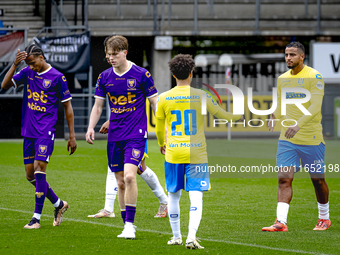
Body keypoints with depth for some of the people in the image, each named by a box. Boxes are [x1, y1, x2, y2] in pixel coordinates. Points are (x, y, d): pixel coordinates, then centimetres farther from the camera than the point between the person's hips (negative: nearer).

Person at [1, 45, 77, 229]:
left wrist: (72, 136, -2)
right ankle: (59, 204, 26)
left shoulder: (57, 77, -6)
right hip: (28, 131, 6)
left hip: (46, 131, -6)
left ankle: (36, 218, -14)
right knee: (30, 175, 7)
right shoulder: (27, 73, 8)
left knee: (39, 169, -16)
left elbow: (67, 106, -1)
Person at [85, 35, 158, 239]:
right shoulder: (105, 77, 6)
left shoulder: (141, 75, -6)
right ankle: (127, 226, 17)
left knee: (129, 176, -20)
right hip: (114, 137, 5)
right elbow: (98, 105, 14)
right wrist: (91, 128, 0)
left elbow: (155, 103, 0)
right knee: (120, 182, 7)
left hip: (136, 136, -5)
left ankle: (130, 224, -15)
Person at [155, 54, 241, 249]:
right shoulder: (201, 96, -4)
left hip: (173, 153, 2)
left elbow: (159, 126, 12)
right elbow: (221, 114, 10)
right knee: (196, 196, -3)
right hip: (196, 153, -2)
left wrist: (162, 144, 32)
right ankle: (191, 237, -18)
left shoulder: (164, 98, 0)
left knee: (174, 195, 15)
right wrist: (239, 115, 32)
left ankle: (176, 236, 23)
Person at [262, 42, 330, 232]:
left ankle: (324, 218, 26)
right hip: (287, 139, 4)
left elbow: (315, 106, -19)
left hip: (311, 138, -4)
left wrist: (298, 124, -32)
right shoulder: (282, 79, 9)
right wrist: (274, 117, -4)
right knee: (285, 179, -9)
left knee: (318, 180, 7)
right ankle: (281, 222, -15)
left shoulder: (314, 77, -9)